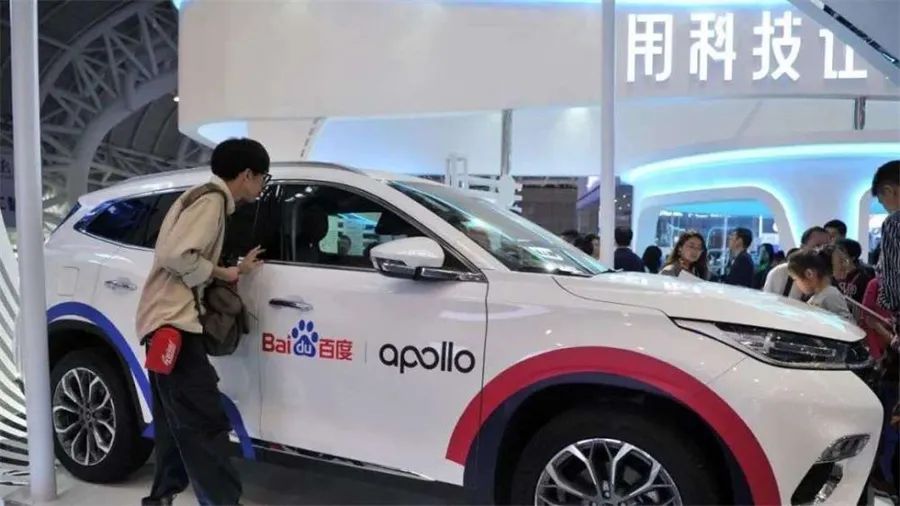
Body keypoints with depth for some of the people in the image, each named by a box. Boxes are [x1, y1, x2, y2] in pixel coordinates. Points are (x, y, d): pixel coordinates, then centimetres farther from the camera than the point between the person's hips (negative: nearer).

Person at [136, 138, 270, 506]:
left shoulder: (204, 198, 21)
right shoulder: (212, 199, -10)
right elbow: (176, 255, -22)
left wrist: (234, 271, 17)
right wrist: (222, 273, -10)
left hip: (169, 323, 11)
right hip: (174, 323, -11)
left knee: (179, 424, 17)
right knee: (205, 424, -14)